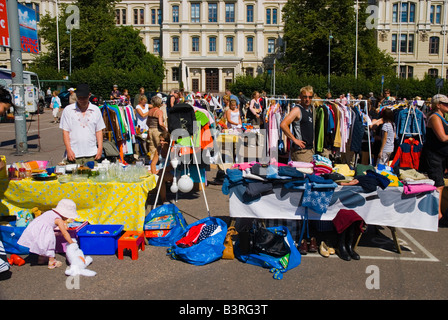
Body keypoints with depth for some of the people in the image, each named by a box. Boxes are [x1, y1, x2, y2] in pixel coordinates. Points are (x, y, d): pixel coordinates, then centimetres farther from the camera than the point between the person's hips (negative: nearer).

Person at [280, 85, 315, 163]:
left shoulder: (310, 109, 15)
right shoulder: (297, 110, -10)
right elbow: (283, 125, -23)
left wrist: (312, 140, 16)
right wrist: (294, 139, -19)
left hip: (310, 148, 8)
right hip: (301, 150, -8)